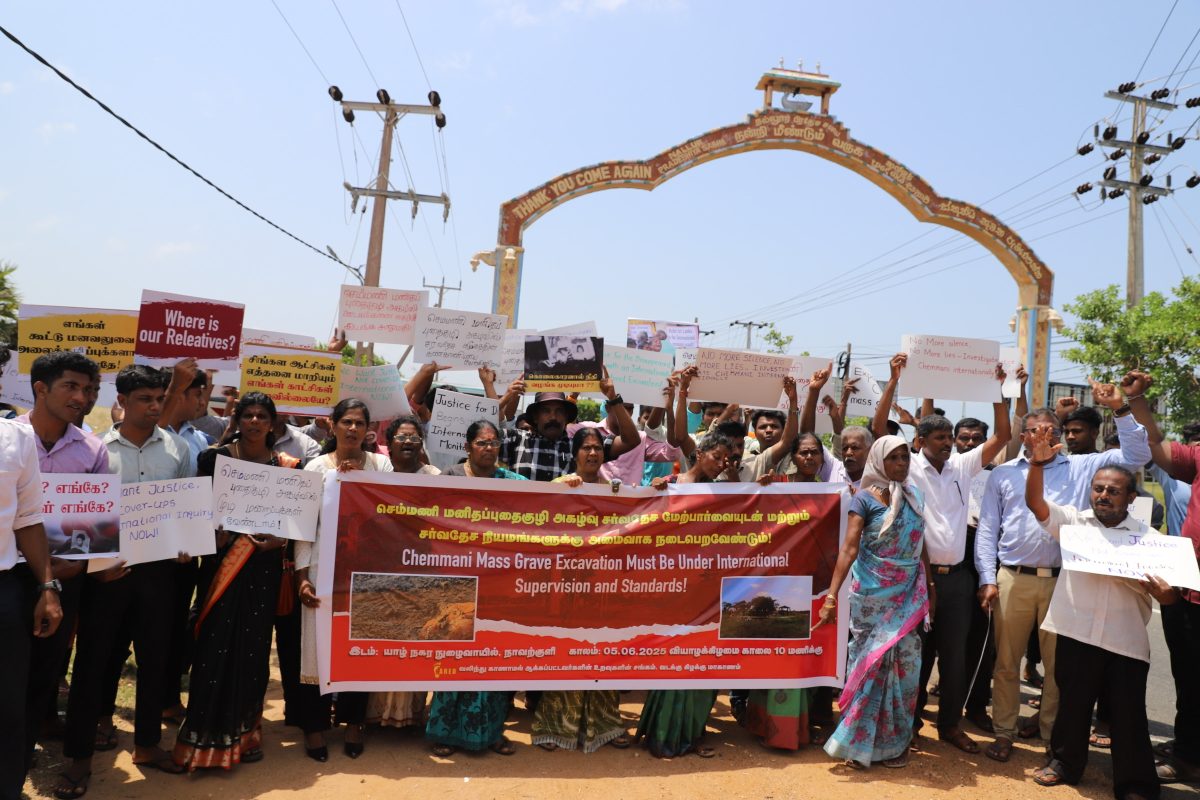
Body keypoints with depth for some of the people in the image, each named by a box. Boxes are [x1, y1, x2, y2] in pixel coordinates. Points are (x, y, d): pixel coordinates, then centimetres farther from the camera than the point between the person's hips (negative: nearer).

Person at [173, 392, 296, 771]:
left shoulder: (285, 465, 6)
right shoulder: (216, 457, 1)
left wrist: (278, 540, -10)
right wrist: (213, 534, -17)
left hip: (265, 564, 2)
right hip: (222, 559, -2)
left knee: (253, 646, 10)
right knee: (217, 643, -1)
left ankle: (243, 730, 24)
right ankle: (207, 734, 13)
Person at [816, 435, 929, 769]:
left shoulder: (914, 495, 7)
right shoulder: (865, 498, -8)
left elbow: (919, 545, 15)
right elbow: (849, 548, -16)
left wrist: (928, 587, 14)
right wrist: (832, 595, -24)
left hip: (908, 594, 5)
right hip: (872, 595, -4)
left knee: (904, 664, 5)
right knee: (871, 663, 1)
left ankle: (893, 741, 20)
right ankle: (858, 741, 13)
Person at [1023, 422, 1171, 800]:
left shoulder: (1147, 538, 3)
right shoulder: (1073, 521, 2)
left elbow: (1167, 593, 4)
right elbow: (1035, 503, -13)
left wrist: (1166, 593, -21)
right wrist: (1037, 463, -30)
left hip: (1126, 640, 0)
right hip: (1076, 633, 0)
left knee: (1128, 714, 8)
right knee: (1072, 702, 14)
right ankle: (1064, 762, 32)